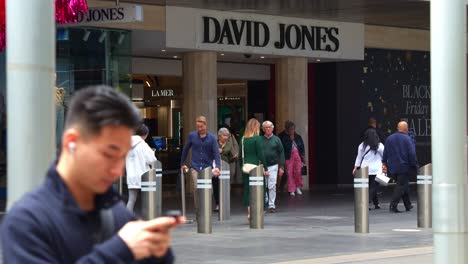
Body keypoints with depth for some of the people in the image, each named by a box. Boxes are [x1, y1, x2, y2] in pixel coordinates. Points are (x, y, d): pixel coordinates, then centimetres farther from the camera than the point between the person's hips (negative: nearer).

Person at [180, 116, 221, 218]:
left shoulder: (212, 138, -1)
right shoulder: (192, 136, 2)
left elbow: (216, 153, -7)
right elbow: (185, 149, 13)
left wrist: (217, 167, -21)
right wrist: (182, 163, 14)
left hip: (207, 167, 0)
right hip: (195, 167, 0)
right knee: (196, 188, -13)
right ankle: (198, 213, -8)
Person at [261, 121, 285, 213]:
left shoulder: (276, 139, 5)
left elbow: (281, 153, 5)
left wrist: (281, 167, -2)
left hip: (273, 166, -1)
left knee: (272, 186, -4)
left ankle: (271, 205, 2)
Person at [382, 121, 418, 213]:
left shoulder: (389, 139, 7)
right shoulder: (407, 139, -9)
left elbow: (385, 153, 10)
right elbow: (412, 154, -13)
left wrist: (384, 163, 18)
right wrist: (415, 165, -5)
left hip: (392, 167, 6)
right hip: (404, 167, -6)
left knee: (404, 185, 18)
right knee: (401, 186, -2)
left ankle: (408, 205, 24)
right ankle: (393, 205, -12)